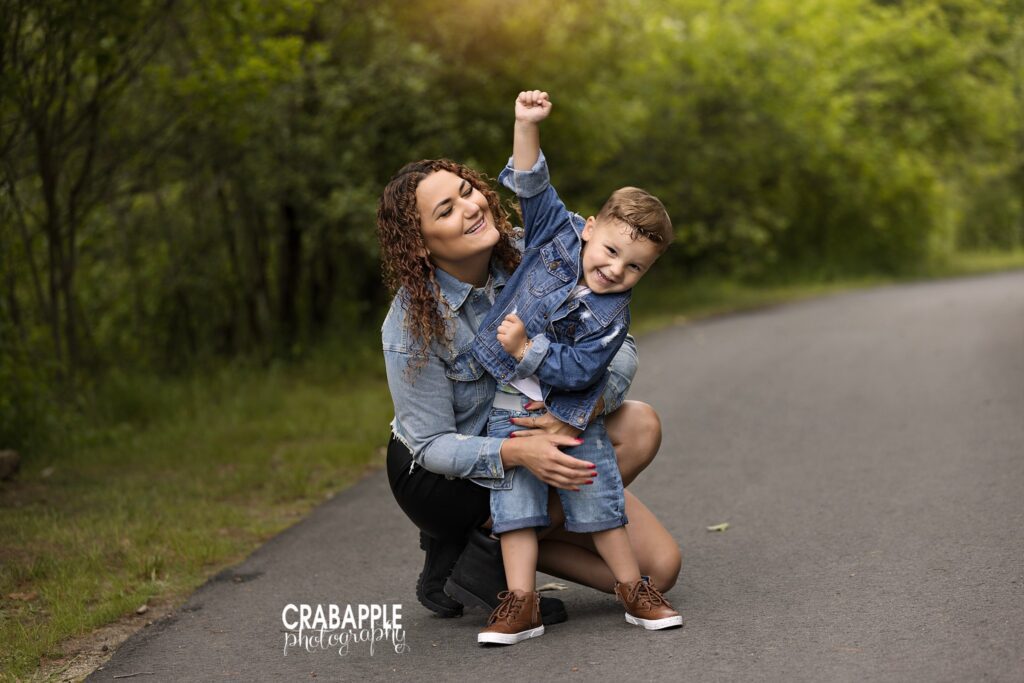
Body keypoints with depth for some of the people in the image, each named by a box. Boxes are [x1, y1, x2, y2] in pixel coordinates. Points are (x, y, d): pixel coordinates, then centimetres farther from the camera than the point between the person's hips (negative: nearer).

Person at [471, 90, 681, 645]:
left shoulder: (611, 316, -17)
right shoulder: (559, 234, -9)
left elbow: (574, 371, -21)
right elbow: (532, 186, -10)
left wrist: (526, 349, -26)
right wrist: (527, 125, -22)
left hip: (571, 412, -2)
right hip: (511, 404, 2)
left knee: (596, 497, 3)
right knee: (515, 493, -6)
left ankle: (632, 589, 17)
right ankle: (521, 601, -5)